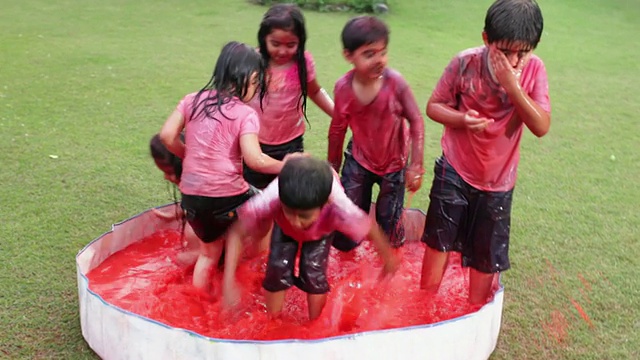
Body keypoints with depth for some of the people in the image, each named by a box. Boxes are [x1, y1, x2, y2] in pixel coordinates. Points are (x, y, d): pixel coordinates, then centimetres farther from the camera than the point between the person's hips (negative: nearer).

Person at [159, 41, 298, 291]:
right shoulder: (245, 114, -11)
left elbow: (167, 135, -1)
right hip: (226, 197, -5)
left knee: (209, 251, 25)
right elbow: (255, 160, -19)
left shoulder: (193, 100, 4)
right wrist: (285, 166, -4)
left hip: (191, 196, 6)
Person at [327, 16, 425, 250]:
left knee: (390, 238, 7)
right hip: (359, 160, 2)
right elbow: (337, 129, -3)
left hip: (394, 163, -1)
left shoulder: (395, 82, -26)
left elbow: (416, 121, -16)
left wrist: (416, 166, -17)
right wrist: (332, 168, 8)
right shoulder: (343, 87, -19)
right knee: (344, 239, 6)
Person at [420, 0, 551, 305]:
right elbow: (434, 106, -7)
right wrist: (461, 118, -27)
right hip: (454, 171, -1)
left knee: (487, 253, 13)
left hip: (498, 180, 1)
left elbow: (541, 127, -19)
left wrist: (512, 86, -31)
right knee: (440, 239, 12)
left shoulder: (534, 70, -13)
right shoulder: (465, 63, -17)